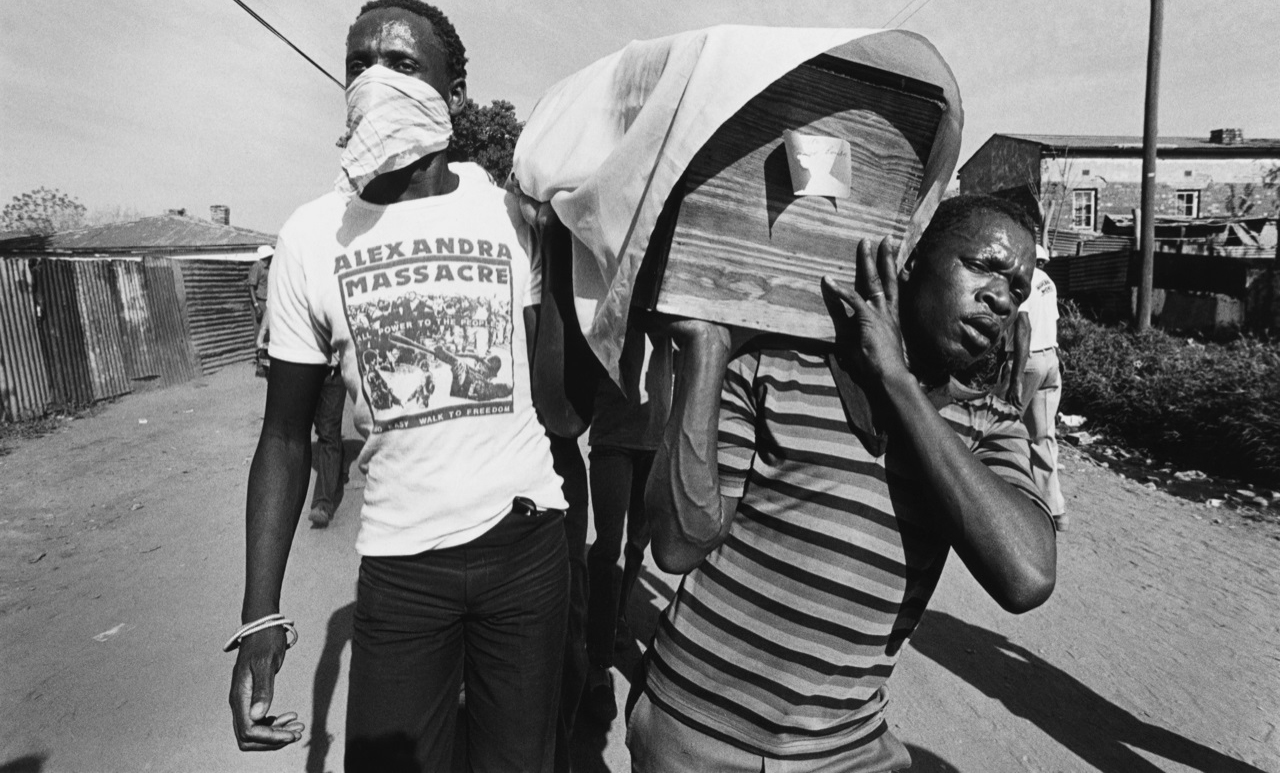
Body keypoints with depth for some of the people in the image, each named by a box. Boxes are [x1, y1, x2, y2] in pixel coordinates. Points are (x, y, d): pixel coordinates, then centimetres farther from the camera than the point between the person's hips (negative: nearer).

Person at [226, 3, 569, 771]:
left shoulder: (509, 208, -3)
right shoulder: (312, 234, -1)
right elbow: (286, 435, 1)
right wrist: (260, 616, -5)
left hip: (527, 539, 0)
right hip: (399, 560, 1)